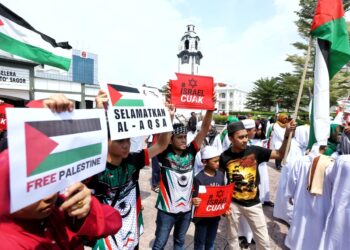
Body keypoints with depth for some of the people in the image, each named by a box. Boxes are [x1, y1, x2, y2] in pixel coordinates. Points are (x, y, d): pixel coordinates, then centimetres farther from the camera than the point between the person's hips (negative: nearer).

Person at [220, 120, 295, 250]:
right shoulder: (224, 157, -13)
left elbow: (280, 154, -10)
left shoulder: (255, 151, -11)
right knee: (232, 237, 20)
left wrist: (287, 134, -24)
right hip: (233, 203, 0)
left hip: (253, 203, 1)